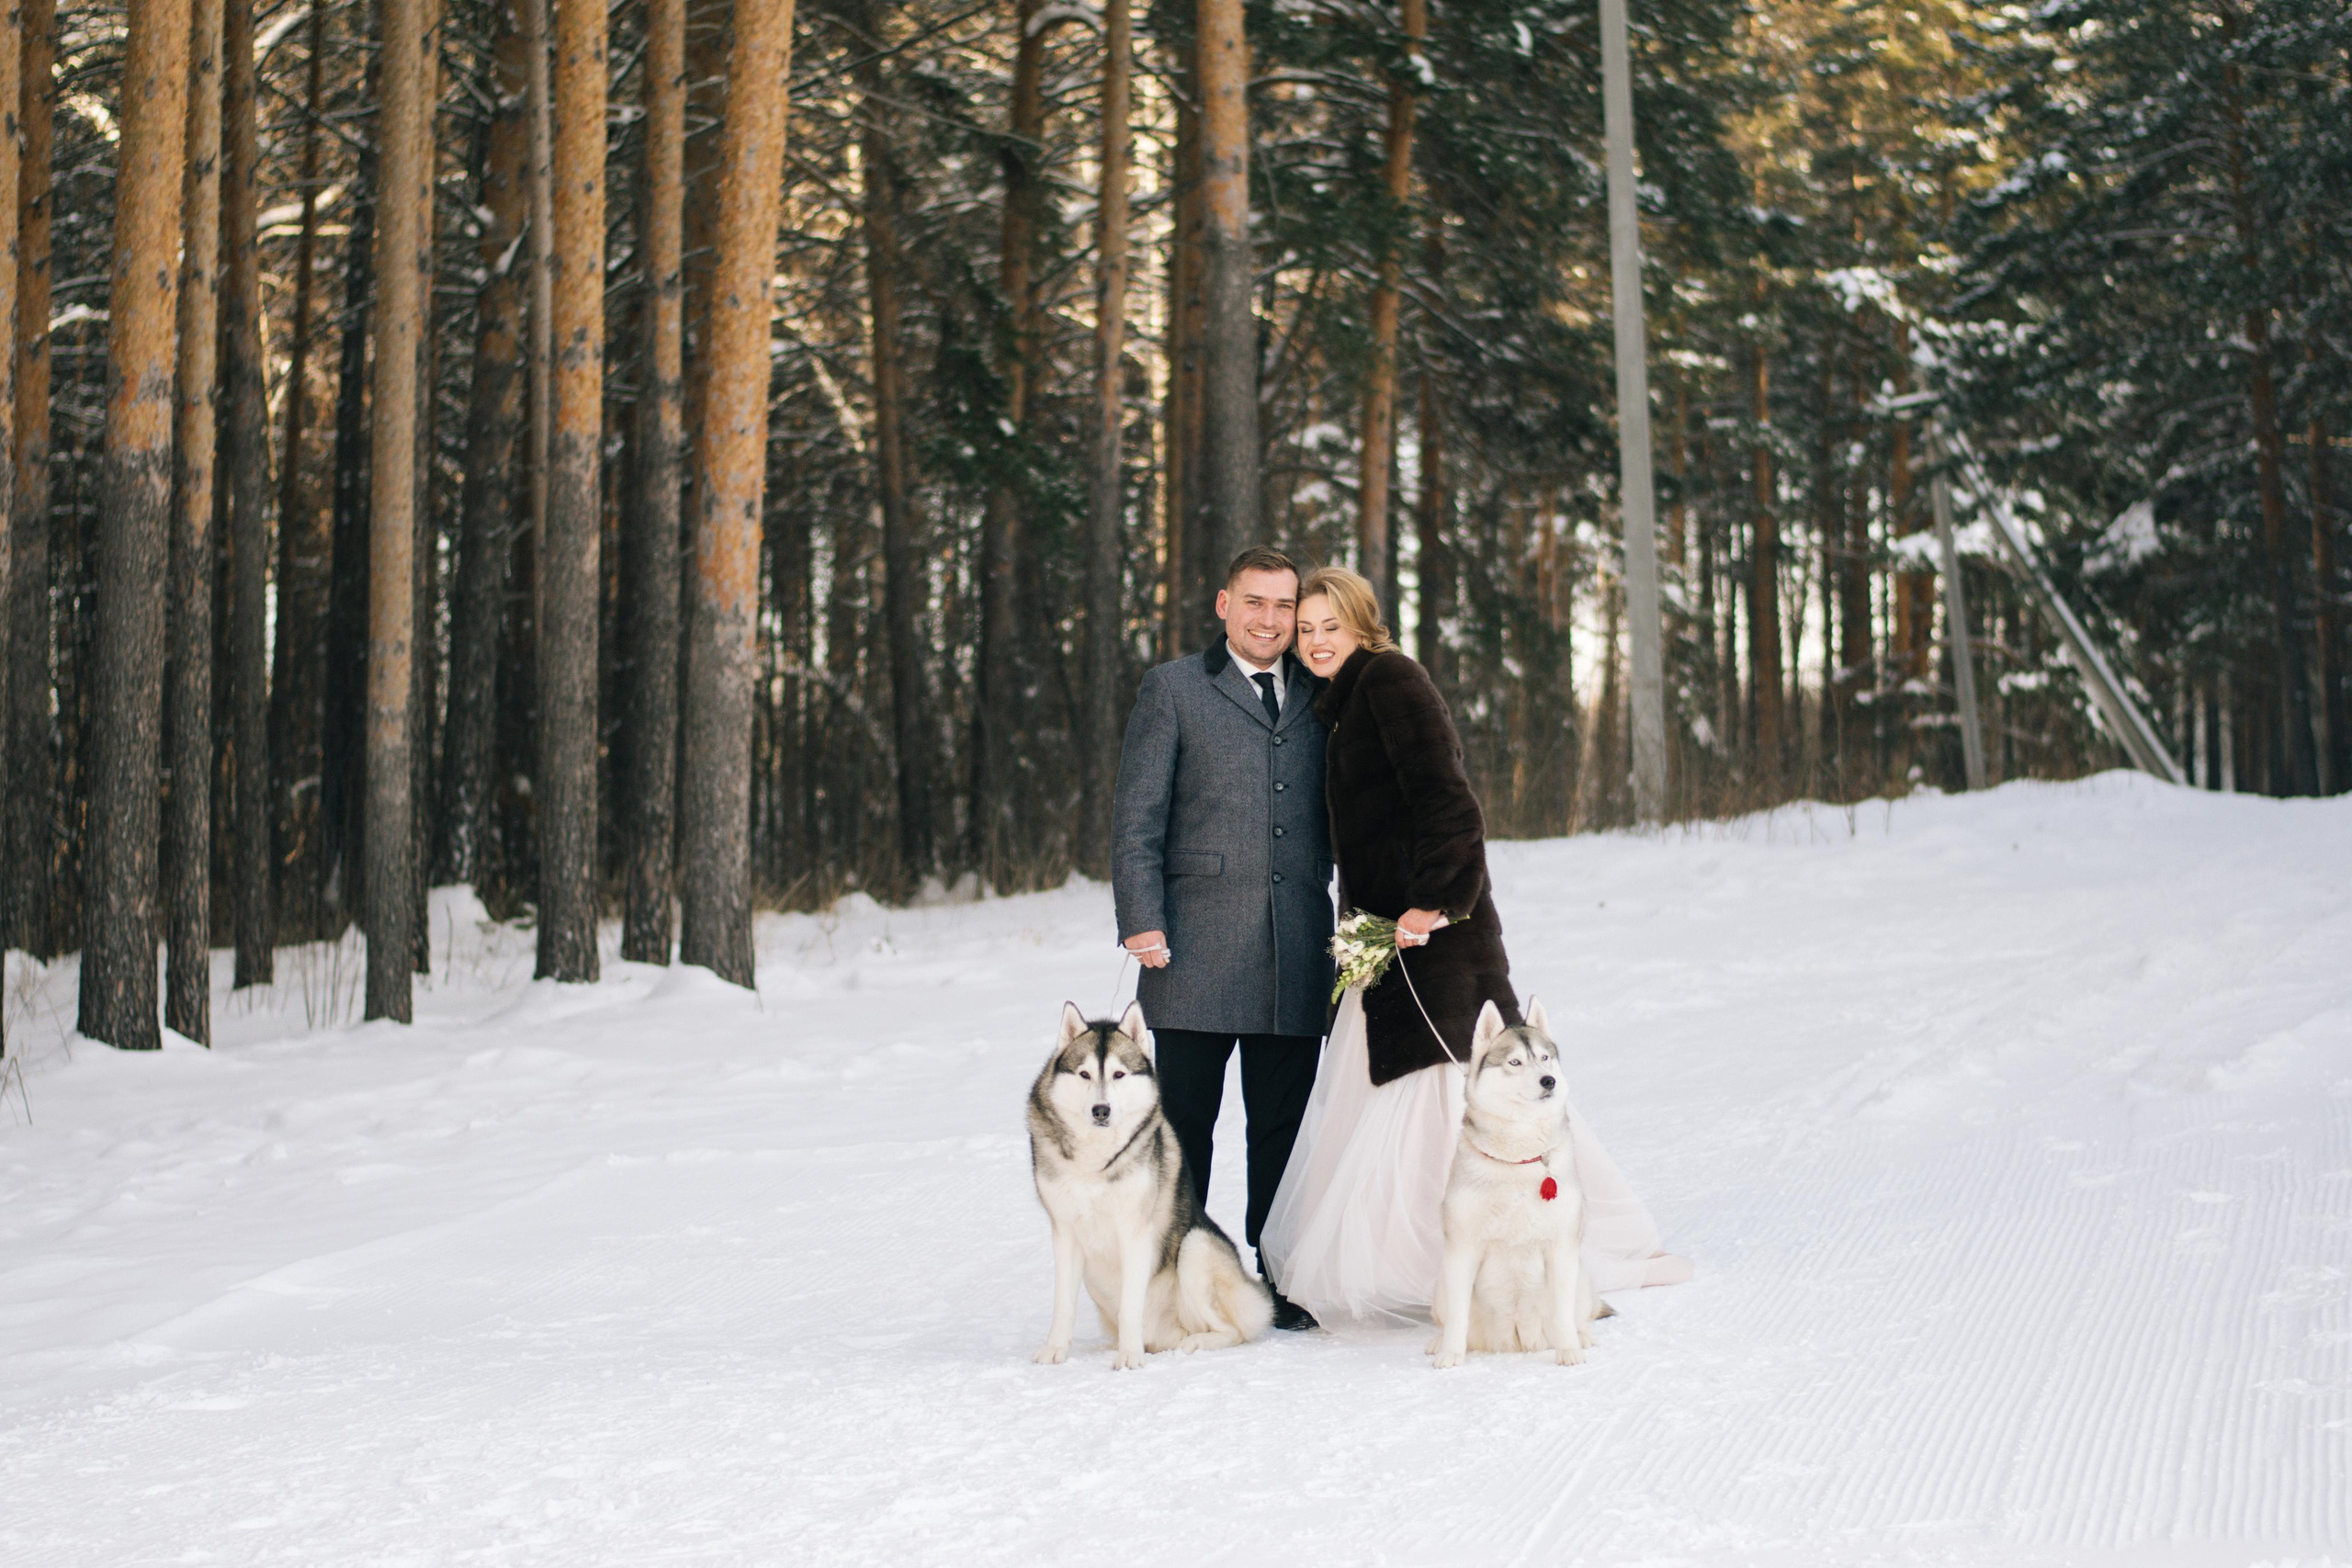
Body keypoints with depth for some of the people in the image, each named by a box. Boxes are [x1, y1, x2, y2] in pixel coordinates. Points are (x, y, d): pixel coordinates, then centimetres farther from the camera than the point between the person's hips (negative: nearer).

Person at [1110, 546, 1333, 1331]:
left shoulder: (1320, 698, 16)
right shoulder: (1173, 690, 6)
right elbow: (1137, 816, 1)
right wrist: (1141, 918, -9)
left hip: (1297, 953, 3)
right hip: (1197, 947, -3)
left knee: (1284, 1122, 6)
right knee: (1185, 1121, -1)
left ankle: (1279, 1280, 14)